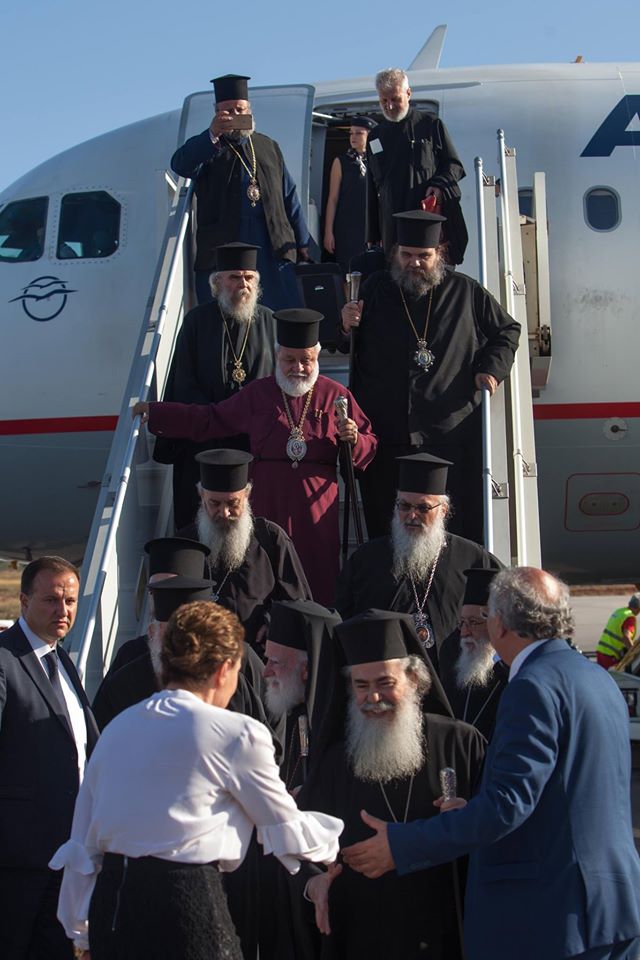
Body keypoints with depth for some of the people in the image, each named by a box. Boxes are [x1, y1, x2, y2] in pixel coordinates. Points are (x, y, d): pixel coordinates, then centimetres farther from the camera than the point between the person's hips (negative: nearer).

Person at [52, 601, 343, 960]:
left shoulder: (116, 729, 10)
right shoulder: (237, 733, -6)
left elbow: (83, 842, 13)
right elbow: (289, 832, 4)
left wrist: (80, 929, 22)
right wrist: (335, 837, 25)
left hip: (109, 904, 6)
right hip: (188, 900, -6)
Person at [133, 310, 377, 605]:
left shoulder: (335, 395, 3)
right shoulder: (258, 393, 8)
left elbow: (369, 449, 6)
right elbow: (208, 420, 18)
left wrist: (353, 439, -17)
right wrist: (156, 412, 15)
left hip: (317, 505, -1)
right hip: (268, 503, 1)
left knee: (318, 585, -1)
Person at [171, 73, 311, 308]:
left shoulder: (268, 147, 20)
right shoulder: (207, 148, 8)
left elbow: (289, 197, 19)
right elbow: (180, 165, -15)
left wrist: (302, 242, 14)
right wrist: (212, 134, -29)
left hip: (273, 251, 3)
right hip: (221, 251, -3)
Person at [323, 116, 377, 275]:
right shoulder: (341, 162, 3)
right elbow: (333, 199, 2)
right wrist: (328, 232, -4)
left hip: (373, 230, 2)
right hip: (347, 230, -2)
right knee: (348, 273, -4)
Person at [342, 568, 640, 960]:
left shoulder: (534, 686, -18)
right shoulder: (600, 679, 12)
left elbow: (508, 803, -24)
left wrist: (402, 844, -20)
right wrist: (474, 811, 23)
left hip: (555, 911, -9)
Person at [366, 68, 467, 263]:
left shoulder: (431, 125, 7)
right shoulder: (375, 138, 16)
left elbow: (454, 166, 8)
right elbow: (371, 192, 16)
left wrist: (439, 185, -14)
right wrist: (372, 236, 11)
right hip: (393, 228, 3)